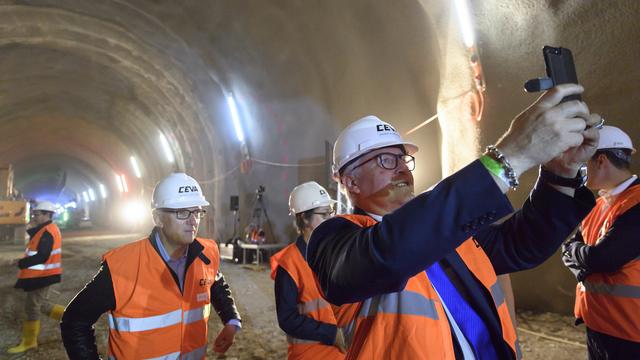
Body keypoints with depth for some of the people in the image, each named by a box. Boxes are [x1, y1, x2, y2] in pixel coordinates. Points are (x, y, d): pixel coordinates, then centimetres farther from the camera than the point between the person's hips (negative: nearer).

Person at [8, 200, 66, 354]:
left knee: (32, 308, 3)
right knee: (41, 304, 19)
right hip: (42, 274, 10)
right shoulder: (47, 229, 12)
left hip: (41, 276, -10)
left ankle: (29, 342, 16)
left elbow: (42, 257, -26)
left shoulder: (47, 232, -21)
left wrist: (21, 263, -19)